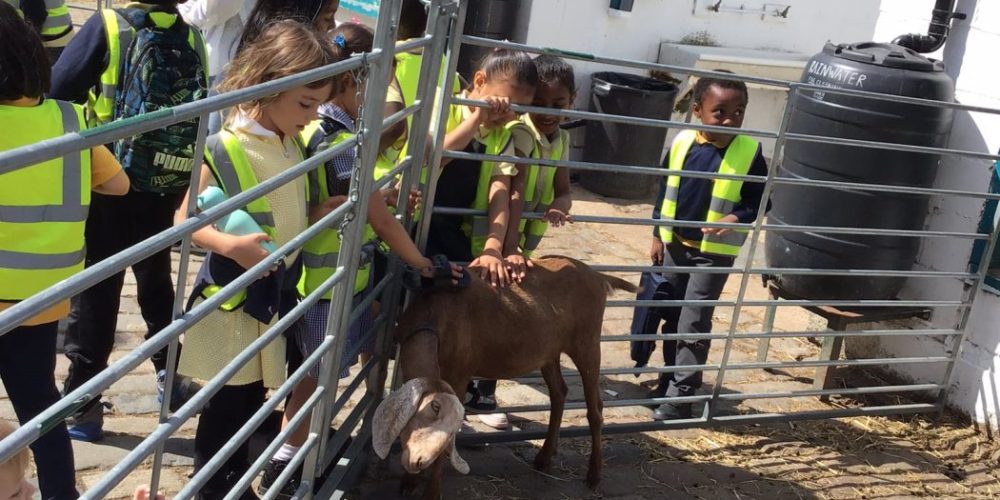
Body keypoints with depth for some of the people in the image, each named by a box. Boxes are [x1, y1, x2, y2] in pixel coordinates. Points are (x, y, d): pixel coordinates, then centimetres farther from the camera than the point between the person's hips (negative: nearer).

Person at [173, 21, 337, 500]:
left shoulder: (294, 147, 2)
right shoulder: (224, 151, -18)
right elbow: (185, 220, -14)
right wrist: (231, 244, -29)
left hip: (276, 293, 6)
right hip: (232, 297, -6)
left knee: (253, 398, 17)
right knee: (227, 404, 4)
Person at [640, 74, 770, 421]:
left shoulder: (750, 153, -13)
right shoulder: (681, 143, -5)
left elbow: (760, 203, -6)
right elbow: (664, 192, 5)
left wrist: (737, 219, -25)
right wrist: (657, 236, 7)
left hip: (715, 252, -4)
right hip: (675, 244, 4)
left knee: (694, 324, -2)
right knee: (672, 317, 15)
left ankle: (681, 397, 7)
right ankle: (669, 381, 32)